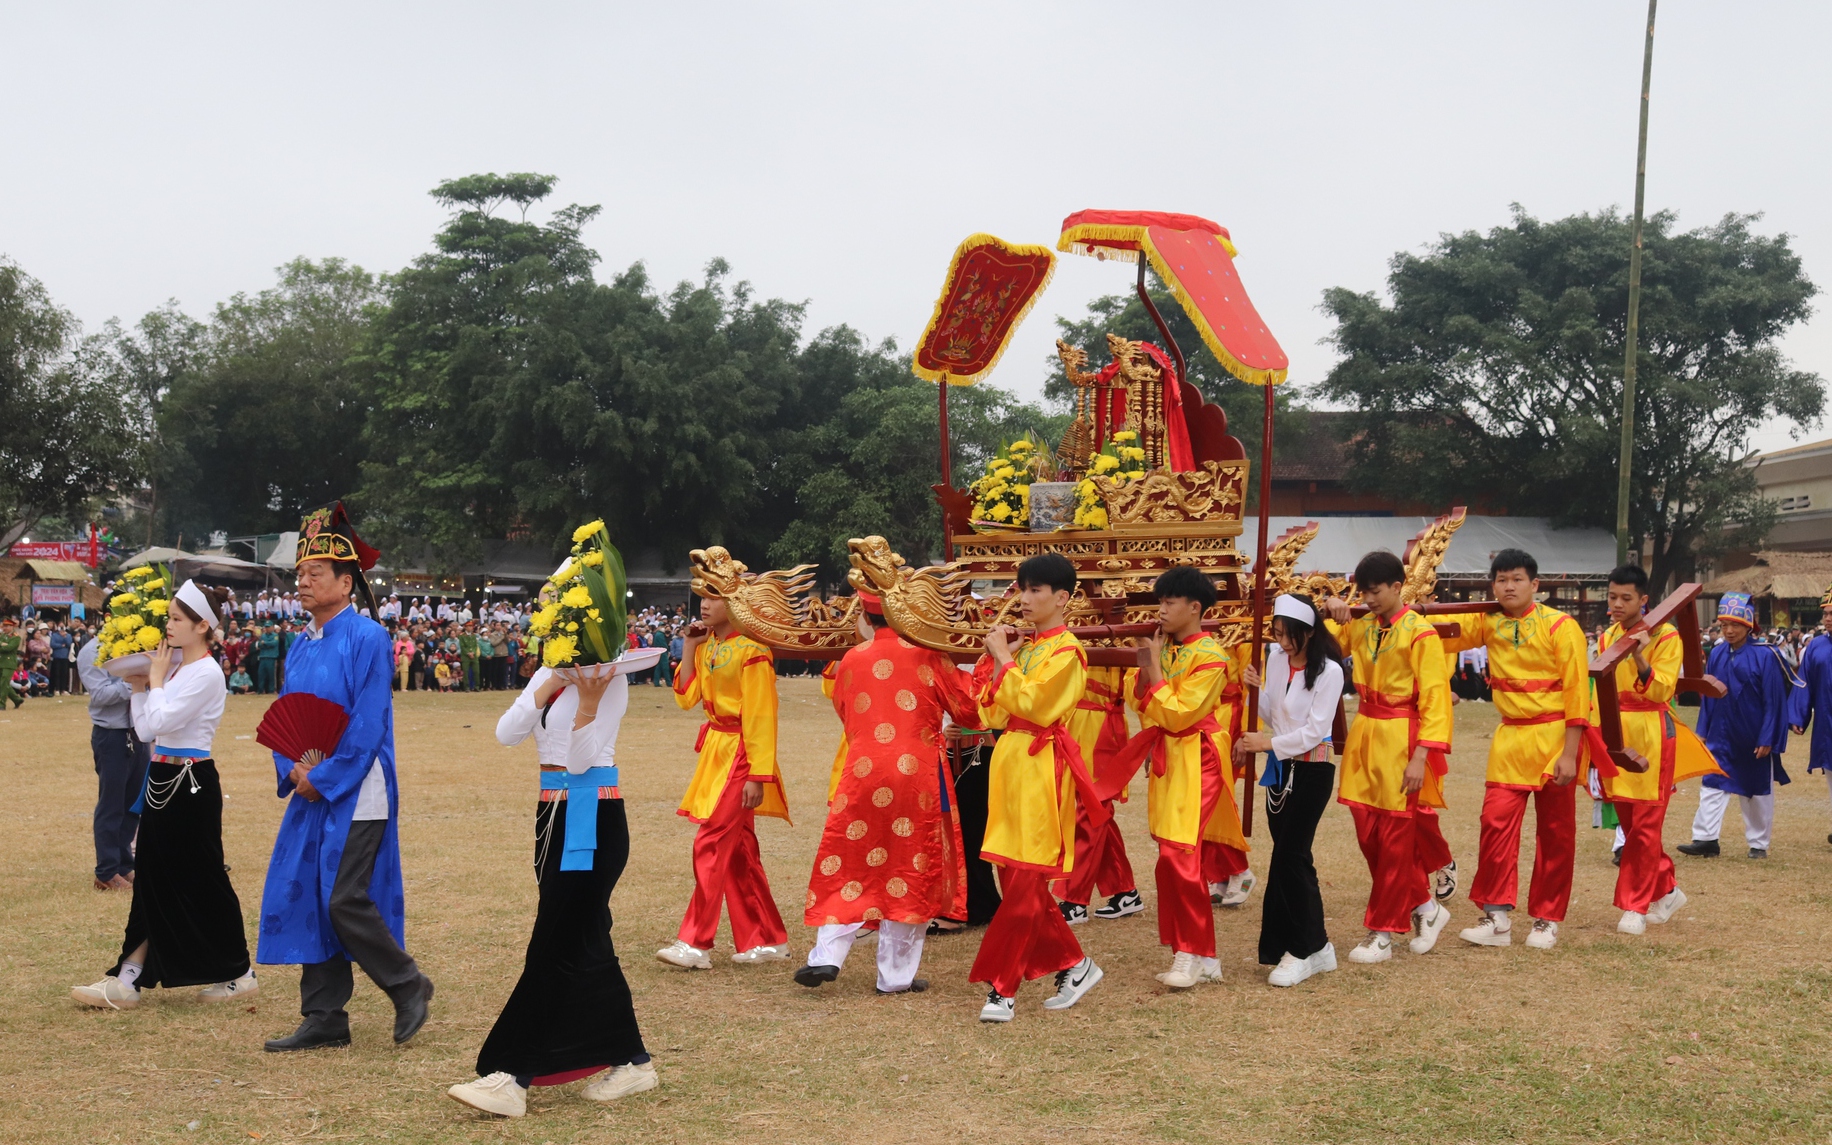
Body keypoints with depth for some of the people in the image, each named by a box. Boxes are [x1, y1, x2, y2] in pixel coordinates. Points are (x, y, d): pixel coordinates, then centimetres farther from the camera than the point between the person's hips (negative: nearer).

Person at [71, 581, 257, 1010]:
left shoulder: (206, 674, -15)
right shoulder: (174, 666, 10)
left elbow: (159, 722, -22)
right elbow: (145, 730, 12)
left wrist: (155, 680, -9)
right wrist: (138, 687, 3)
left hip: (191, 785, -9)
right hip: (163, 781, 9)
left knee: (201, 881, 1)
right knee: (151, 880, 9)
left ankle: (239, 974, 15)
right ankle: (127, 979, 13)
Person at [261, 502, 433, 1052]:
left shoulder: (367, 639, -10)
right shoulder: (300, 645, 13)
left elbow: (368, 724, -15)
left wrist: (324, 778, -15)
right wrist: (293, 769, -3)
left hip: (354, 795, -8)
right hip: (310, 794, 8)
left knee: (343, 901, -10)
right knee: (306, 899, 7)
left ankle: (408, 986, 11)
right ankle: (324, 1019, 16)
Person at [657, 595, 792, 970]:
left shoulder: (751, 650, -16)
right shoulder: (707, 647, 9)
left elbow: (761, 717, -17)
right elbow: (686, 697, 8)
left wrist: (758, 775, -20)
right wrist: (690, 647, 0)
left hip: (740, 755, -9)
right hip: (715, 751, 9)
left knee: (711, 844, -9)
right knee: (738, 851, 11)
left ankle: (695, 944, -4)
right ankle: (770, 940, 19)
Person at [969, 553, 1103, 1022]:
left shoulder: (1066, 651, -8)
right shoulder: (1022, 648, 15)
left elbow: (1029, 702, -19)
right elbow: (993, 713, 11)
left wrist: (1004, 658, -9)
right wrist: (996, 659, 1)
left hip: (1041, 769, -9)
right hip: (1008, 763, 9)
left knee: (1024, 885, -5)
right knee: (1016, 880, 10)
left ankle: (1002, 986, 0)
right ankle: (1073, 964, 23)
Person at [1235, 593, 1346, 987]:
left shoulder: (1328, 670, -13)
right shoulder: (1276, 658, 4)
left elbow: (1315, 730, -16)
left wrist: (1269, 743, -20)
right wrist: (1258, 691, -7)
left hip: (1312, 770, -6)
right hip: (1280, 768, 7)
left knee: (1289, 856, -8)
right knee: (1289, 856, 8)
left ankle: (1306, 949, 4)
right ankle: (1311, 945, 18)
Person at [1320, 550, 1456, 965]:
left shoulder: (1419, 633, -11)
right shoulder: (1361, 628, 8)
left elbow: (1435, 699, -13)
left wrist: (1420, 758, -19)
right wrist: (1334, 614, 2)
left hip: (1402, 740, -7)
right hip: (1364, 736, 7)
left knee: (1395, 838, 2)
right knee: (1368, 832, 8)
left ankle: (1383, 933, 11)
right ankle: (1424, 907, 26)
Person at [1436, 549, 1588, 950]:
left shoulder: (1560, 627, -12)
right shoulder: (1488, 622, 1)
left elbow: (1577, 692, -12)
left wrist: (1569, 754, -15)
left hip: (1553, 737, -4)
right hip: (1510, 737, 4)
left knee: (1555, 832, 6)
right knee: (1496, 821, -5)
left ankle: (1547, 918, 18)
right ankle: (1496, 917, 2)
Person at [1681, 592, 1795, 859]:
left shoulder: (1765, 655, -12)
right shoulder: (1716, 655, 1)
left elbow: (1773, 701, -11)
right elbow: (1707, 696, 8)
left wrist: (1767, 739, -12)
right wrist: (1703, 731, 5)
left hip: (1754, 740, -4)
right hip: (1721, 738, 4)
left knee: (1758, 792, 9)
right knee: (1713, 786, -2)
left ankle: (1759, 844, 20)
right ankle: (1705, 839, -2)